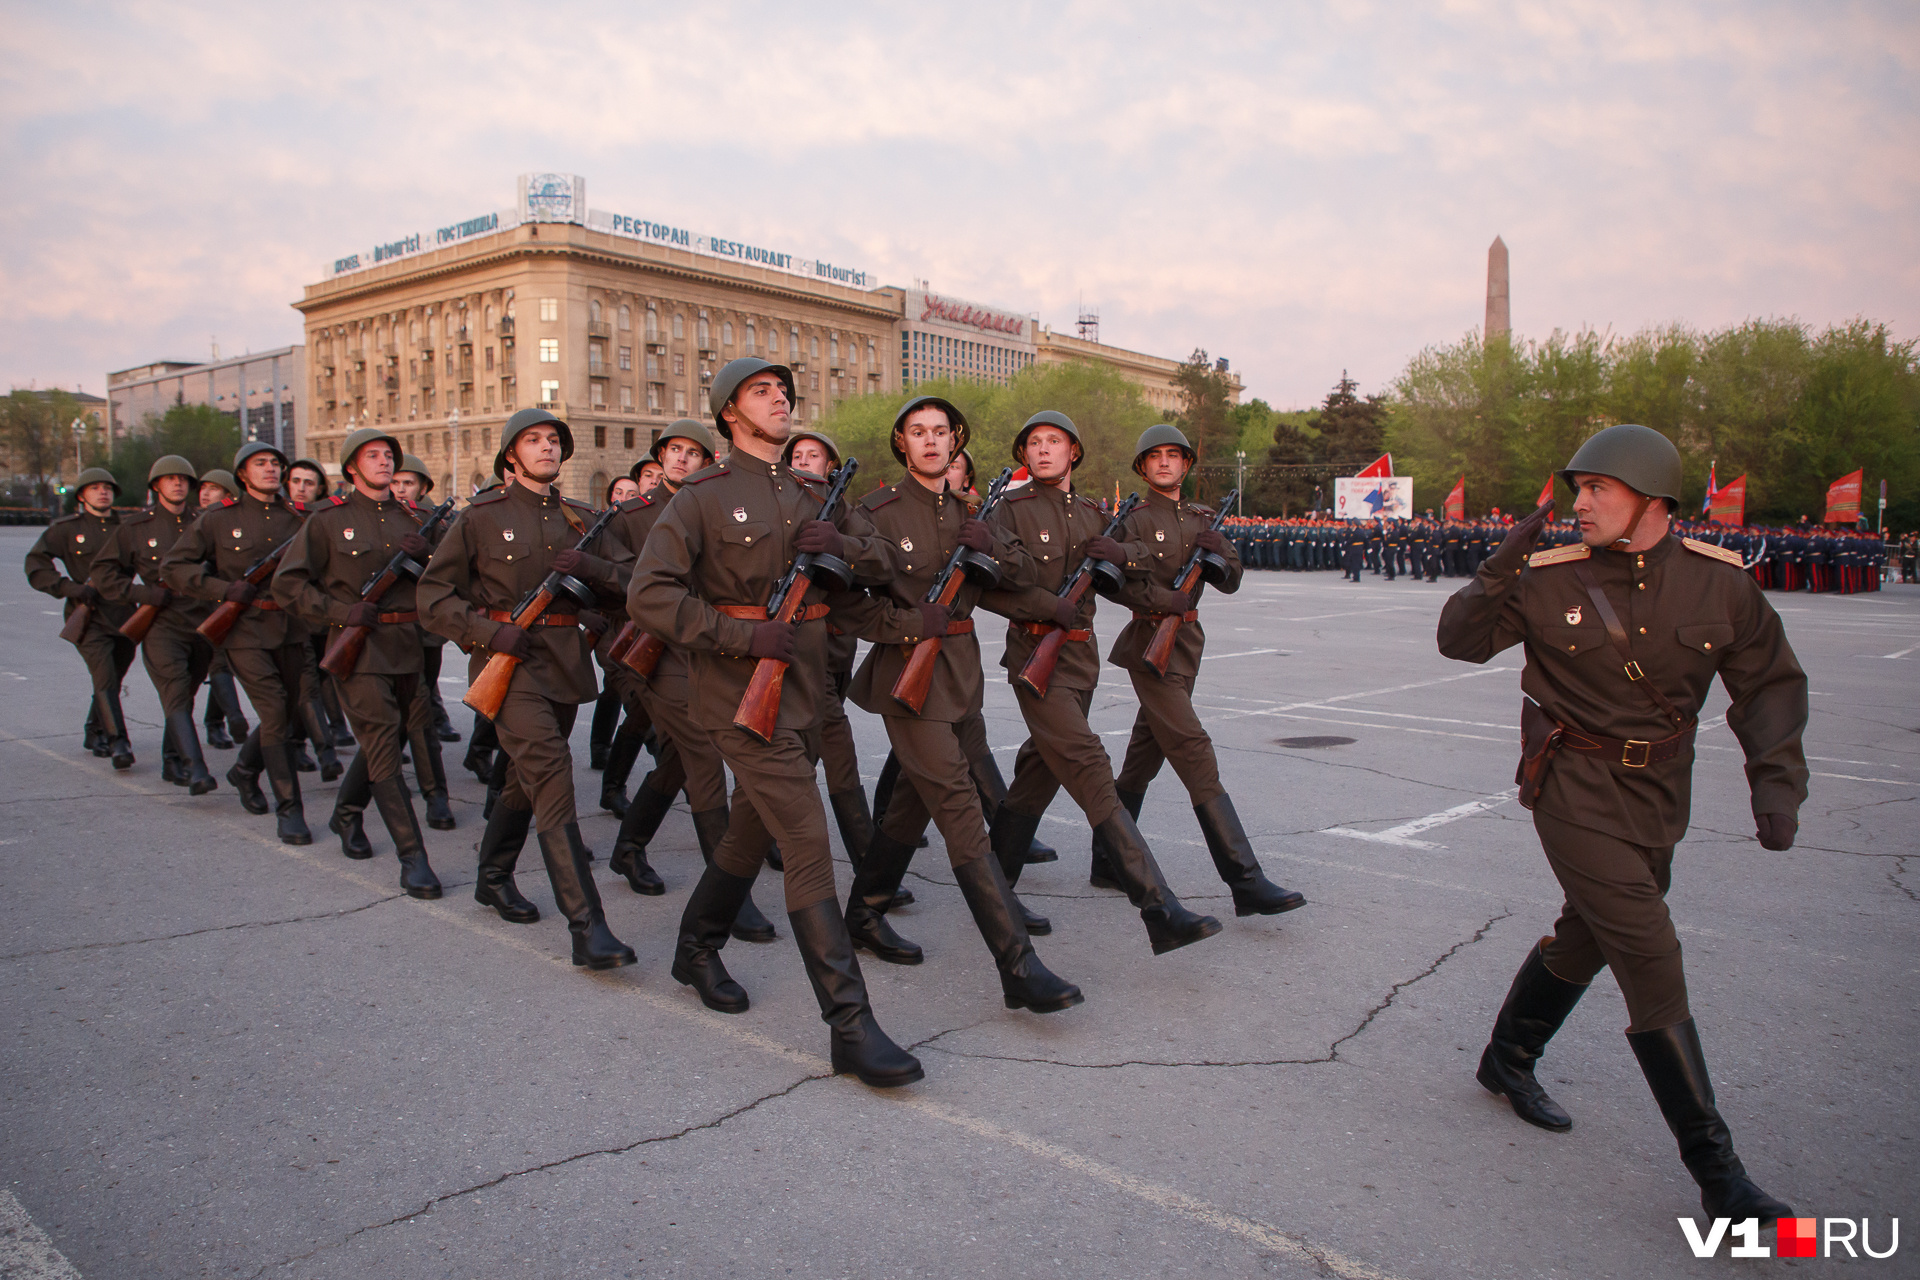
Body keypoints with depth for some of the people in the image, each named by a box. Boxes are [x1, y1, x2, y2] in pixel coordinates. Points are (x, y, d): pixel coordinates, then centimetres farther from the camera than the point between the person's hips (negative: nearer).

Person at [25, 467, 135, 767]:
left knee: (112, 680, 13)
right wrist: (71, 588, -14)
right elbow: (36, 564, -1)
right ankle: (118, 744, -20)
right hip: (90, 618, -4)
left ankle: (94, 734, 33)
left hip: (124, 616, 4)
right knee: (104, 679, -17)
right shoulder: (66, 528, 3)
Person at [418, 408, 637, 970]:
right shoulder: (482, 516, 1)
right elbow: (432, 593, 1)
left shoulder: (580, 519, 14)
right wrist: (487, 631, -14)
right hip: (509, 658, -6)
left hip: (566, 661, 6)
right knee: (551, 774, -19)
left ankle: (493, 876, 41)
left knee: (528, 775, 18)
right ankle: (586, 926, -23)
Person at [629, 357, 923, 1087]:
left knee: (753, 830, 19)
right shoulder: (703, 498, -5)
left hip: (803, 689, 7)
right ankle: (850, 1025, -11)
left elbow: (883, 561, 16)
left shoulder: (812, 495, 14)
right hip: (742, 693, -7)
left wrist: (842, 544, -7)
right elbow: (649, 595, -13)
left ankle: (697, 949, 42)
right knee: (808, 843, -13)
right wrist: (741, 634, -21)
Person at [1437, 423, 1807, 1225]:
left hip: (1657, 796, 4)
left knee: (1587, 940, 19)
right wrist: (1497, 574, -20)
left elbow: (1769, 683, 4)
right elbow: (1460, 641, -3)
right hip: (1576, 789, -4)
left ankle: (1507, 1062, 42)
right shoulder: (1549, 578, -10)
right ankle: (1714, 1167, 0)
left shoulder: (1717, 581, -4)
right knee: (1652, 962, -9)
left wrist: (1778, 783, -7)